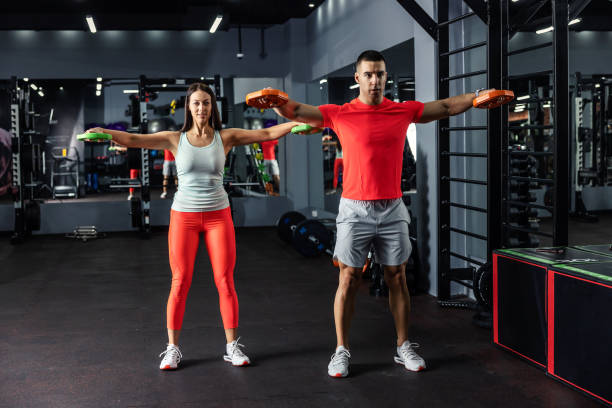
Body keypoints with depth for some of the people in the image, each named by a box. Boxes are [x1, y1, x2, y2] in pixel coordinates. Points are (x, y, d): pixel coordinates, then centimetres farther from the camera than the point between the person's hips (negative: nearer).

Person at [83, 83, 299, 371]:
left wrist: (298, 122, -13)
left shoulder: (225, 137, 3)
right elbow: (133, 140, -8)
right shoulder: (175, 139, 1)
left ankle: (232, 346, 13)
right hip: (184, 217, 0)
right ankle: (173, 349, 12)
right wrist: (104, 132, -24)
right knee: (180, 283, 0)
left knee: (225, 282, 1)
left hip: (218, 216, 1)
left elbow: (266, 134, -2)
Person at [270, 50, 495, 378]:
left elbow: (446, 107, 11)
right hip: (355, 210, -2)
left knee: (397, 278, 9)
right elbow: (295, 111, -7)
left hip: (393, 209, 2)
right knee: (348, 280, 1)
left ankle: (404, 347, 20)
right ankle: (341, 351, 11)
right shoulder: (340, 114, -1)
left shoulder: (404, 111, 6)